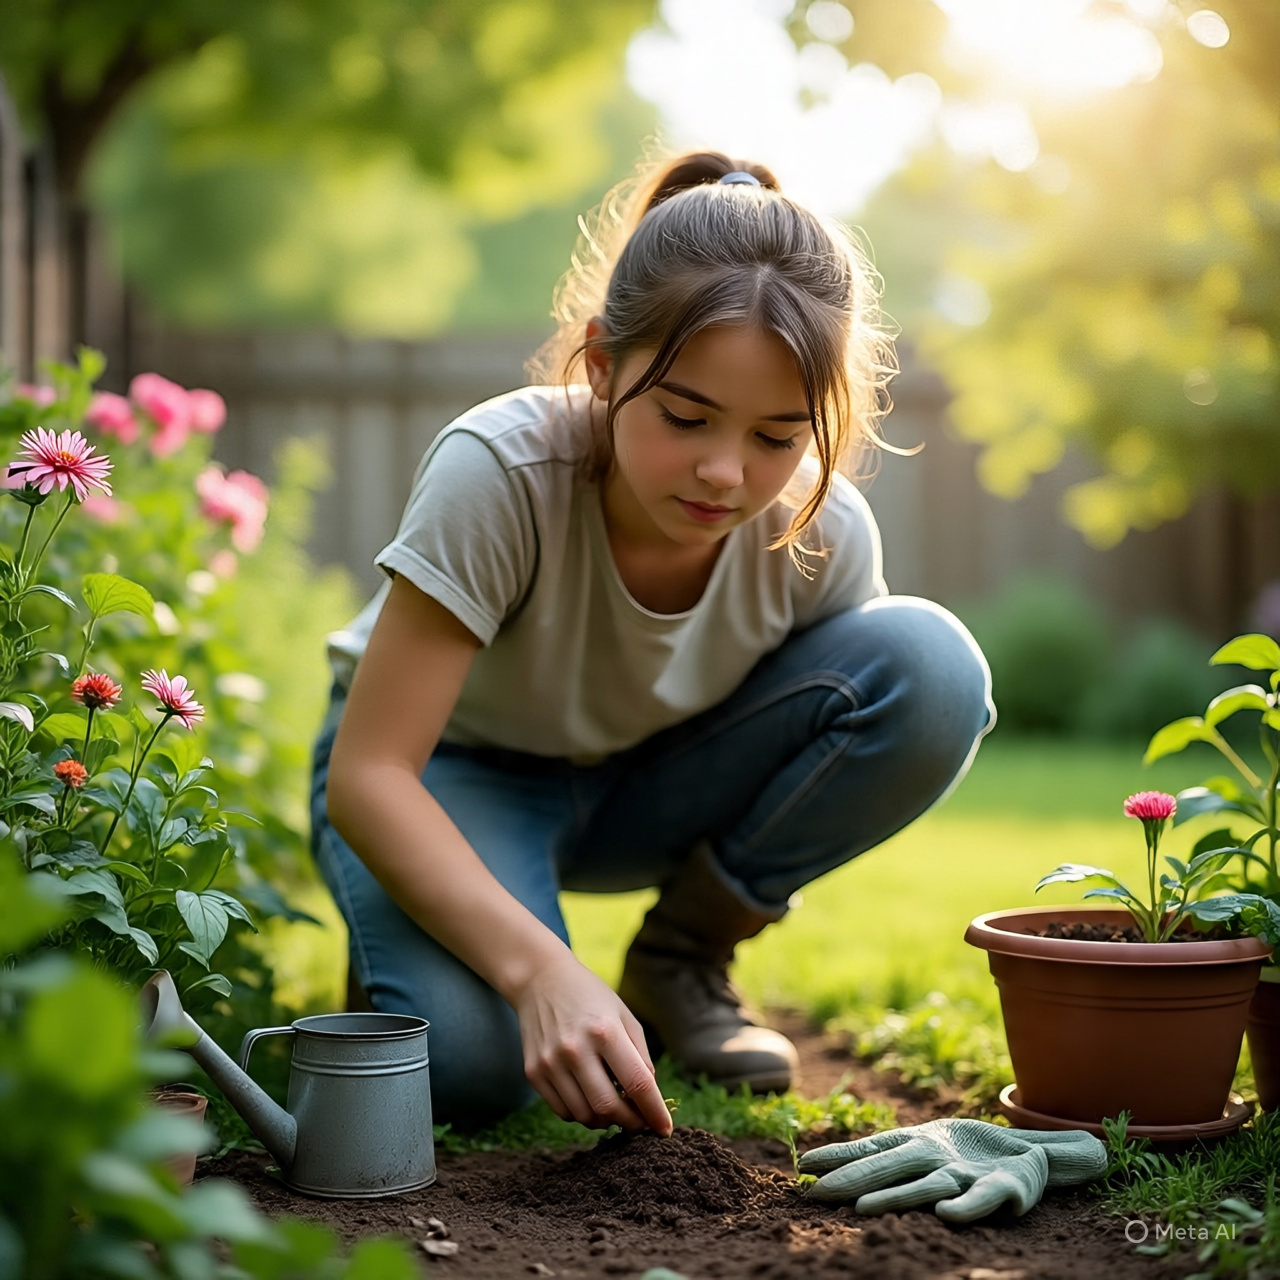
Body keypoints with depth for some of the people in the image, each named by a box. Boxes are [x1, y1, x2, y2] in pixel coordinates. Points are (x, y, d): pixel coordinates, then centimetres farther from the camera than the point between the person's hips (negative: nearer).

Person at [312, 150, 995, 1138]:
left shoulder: (824, 535, -23)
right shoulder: (501, 472, -34)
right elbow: (367, 775, -34)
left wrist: (746, 889, -20)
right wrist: (541, 971, -47)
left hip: (648, 782, 4)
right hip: (454, 771, -4)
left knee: (932, 665, -23)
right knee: (469, 1055, -36)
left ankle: (684, 956, -3)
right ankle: (419, 946, 2)